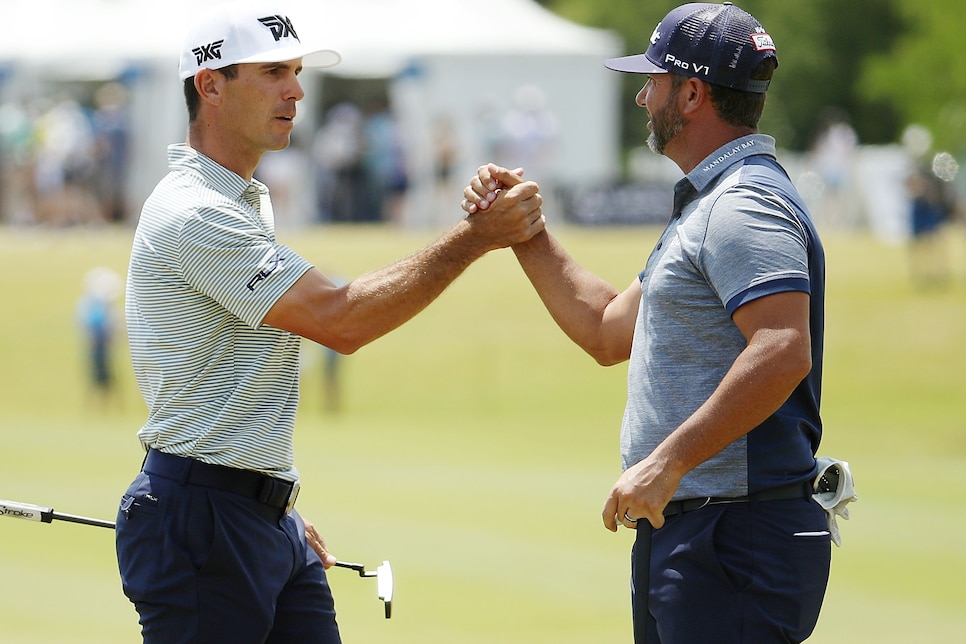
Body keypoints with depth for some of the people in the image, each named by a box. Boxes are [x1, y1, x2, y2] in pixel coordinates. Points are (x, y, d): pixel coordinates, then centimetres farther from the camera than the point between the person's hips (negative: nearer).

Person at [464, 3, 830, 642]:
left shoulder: (744, 206, -14)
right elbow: (608, 332, 30)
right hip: (677, 536, 11)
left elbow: (783, 353, -29)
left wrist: (669, 462, -31)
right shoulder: (707, 204, 22)